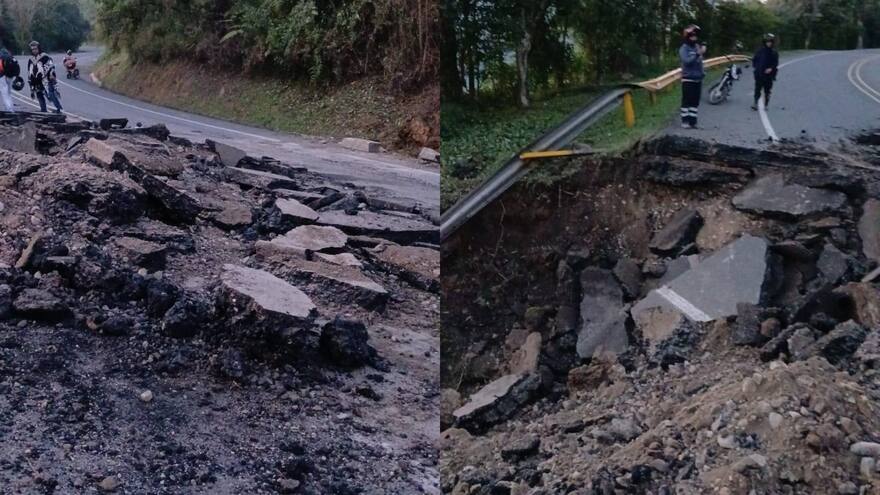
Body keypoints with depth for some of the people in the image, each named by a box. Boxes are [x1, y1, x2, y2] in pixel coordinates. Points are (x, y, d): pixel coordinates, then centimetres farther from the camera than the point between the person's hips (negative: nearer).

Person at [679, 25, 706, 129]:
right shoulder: (684, 48, -9)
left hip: (698, 79, 6)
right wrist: (698, 54, -32)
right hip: (688, 79, -6)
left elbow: (699, 62, 16)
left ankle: (692, 121, 13)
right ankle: (685, 121, 3)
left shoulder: (698, 47, 7)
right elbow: (687, 61, -24)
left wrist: (702, 72, 10)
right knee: (687, 101, -3)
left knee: (695, 101, 8)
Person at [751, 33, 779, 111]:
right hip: (759, 74, 0)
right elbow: (754, 59, 10)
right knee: (757, 89, -6)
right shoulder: (760, 50, 3)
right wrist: (756, 67, -2)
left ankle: (766, 105, 13)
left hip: (768, 75, 0)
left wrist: (771, 68, -17)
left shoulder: (774, 53, 2)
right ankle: (755, 104, -7)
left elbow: (775, 63, -1)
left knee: (767, 91, 6)